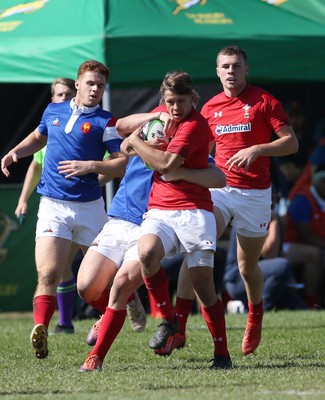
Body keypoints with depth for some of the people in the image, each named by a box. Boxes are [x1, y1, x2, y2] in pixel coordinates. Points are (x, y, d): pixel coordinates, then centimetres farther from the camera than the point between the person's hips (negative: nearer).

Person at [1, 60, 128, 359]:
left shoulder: (105, 122, -2)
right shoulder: (53, 111, 10)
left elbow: (123, 162, -9)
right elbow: (38, 137, 31)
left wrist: (91, 166, -21)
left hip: (90, 207, -1)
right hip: (53, 205, 1)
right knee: (48, 274, -16)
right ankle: (40, 330, -27)